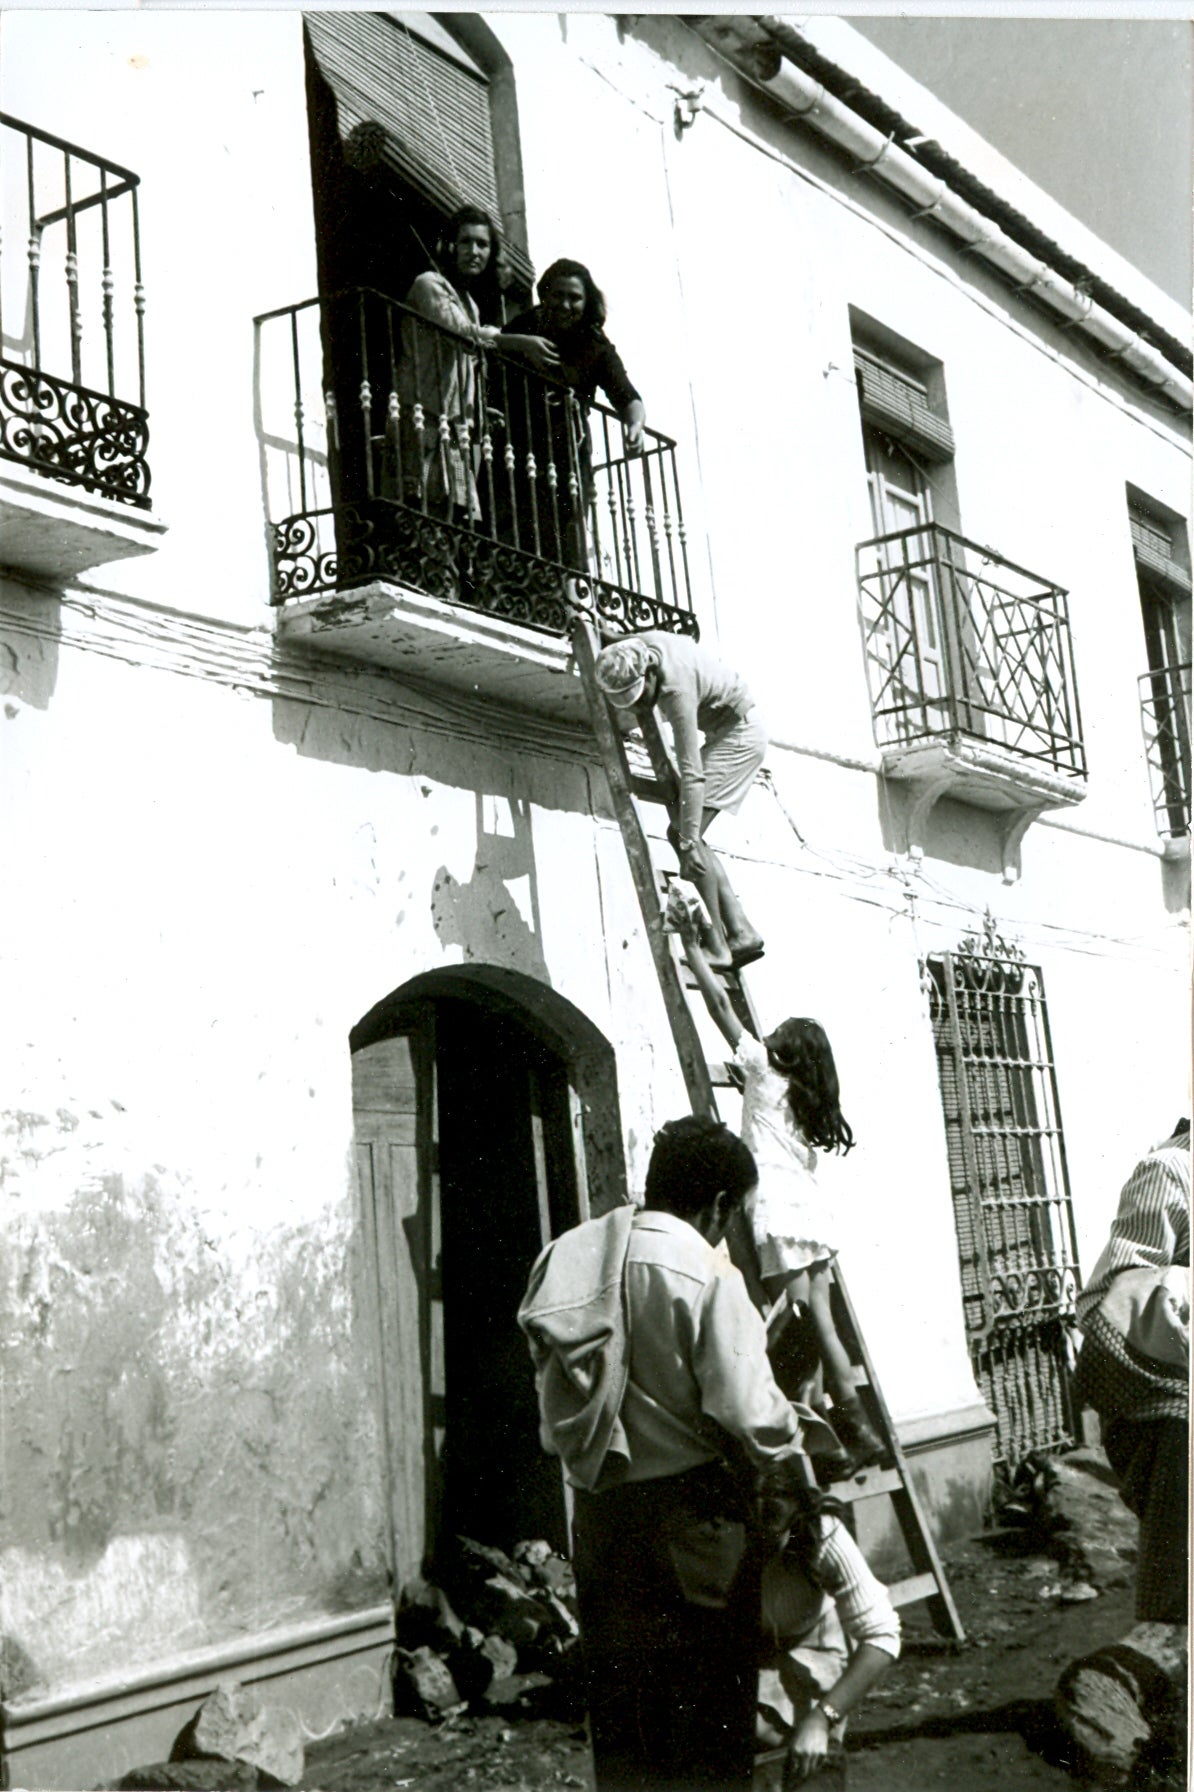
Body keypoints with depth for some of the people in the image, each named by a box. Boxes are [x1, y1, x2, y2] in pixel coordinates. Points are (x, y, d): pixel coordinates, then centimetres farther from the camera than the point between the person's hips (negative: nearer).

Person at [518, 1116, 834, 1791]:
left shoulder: (567, 1257, 2)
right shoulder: (706, 1274, -17)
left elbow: (552, 1409, 6)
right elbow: (749, 1418, -18)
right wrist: (799, 1429, 2)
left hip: (598, 1512, 6)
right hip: (692, 1509, -5)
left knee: (618, 1694, 17)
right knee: (711, 1702, 9)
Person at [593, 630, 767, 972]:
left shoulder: (676, 690, -34)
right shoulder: (641, 643, -12)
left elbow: (691, 773, -38)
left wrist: (689, 841, -40)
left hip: (739, 734, -10)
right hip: (727, 731, 10)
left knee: (685, 835, -20)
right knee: (681, 833, 2)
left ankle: (715, 943, -21)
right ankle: (740, 931, -3)